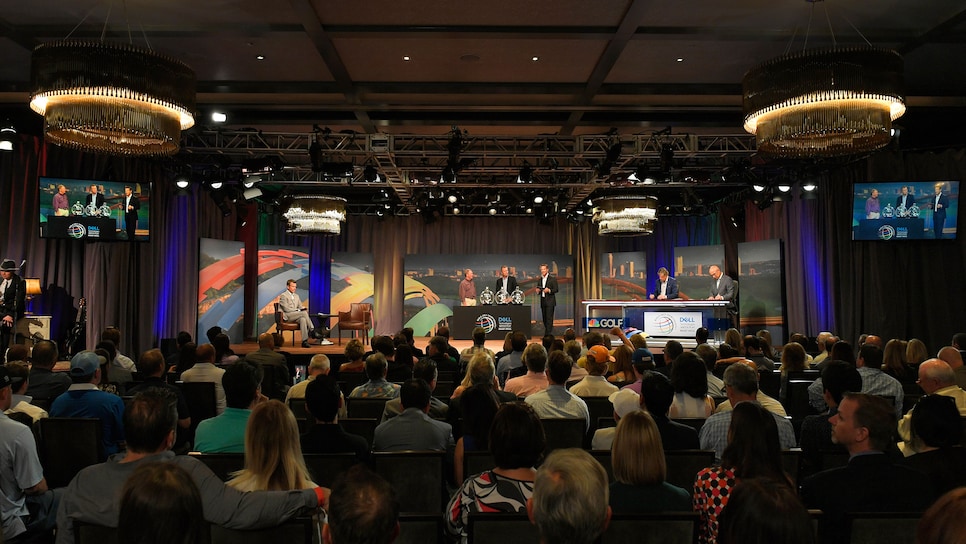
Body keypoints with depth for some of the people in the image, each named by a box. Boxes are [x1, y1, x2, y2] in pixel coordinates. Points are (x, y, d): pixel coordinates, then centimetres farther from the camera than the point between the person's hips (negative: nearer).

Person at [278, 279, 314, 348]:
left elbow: (300, 306, 20)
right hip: (287, 316, -6)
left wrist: (303, 309, -5)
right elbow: (286, 309, -11)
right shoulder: (283, 295, 0)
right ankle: (312, 331, -30)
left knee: (303, 319, -32)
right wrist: (298, 310, -16)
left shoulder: (296, 296, 23)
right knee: (304, 313, -31)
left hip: (296, 316, 6)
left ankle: (304, 341, -40)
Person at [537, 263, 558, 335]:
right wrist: (538, 290, -3)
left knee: (549, 318, -10)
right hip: (543, 301, 6)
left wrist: (549, 290, -21)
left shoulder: (552, 279, -2)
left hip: (550, 301, -6)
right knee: (544, 318, 7)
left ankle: (548, 334, -11)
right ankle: (546, 333, 16)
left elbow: (556, 290, -5)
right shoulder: (539, 280, 14)